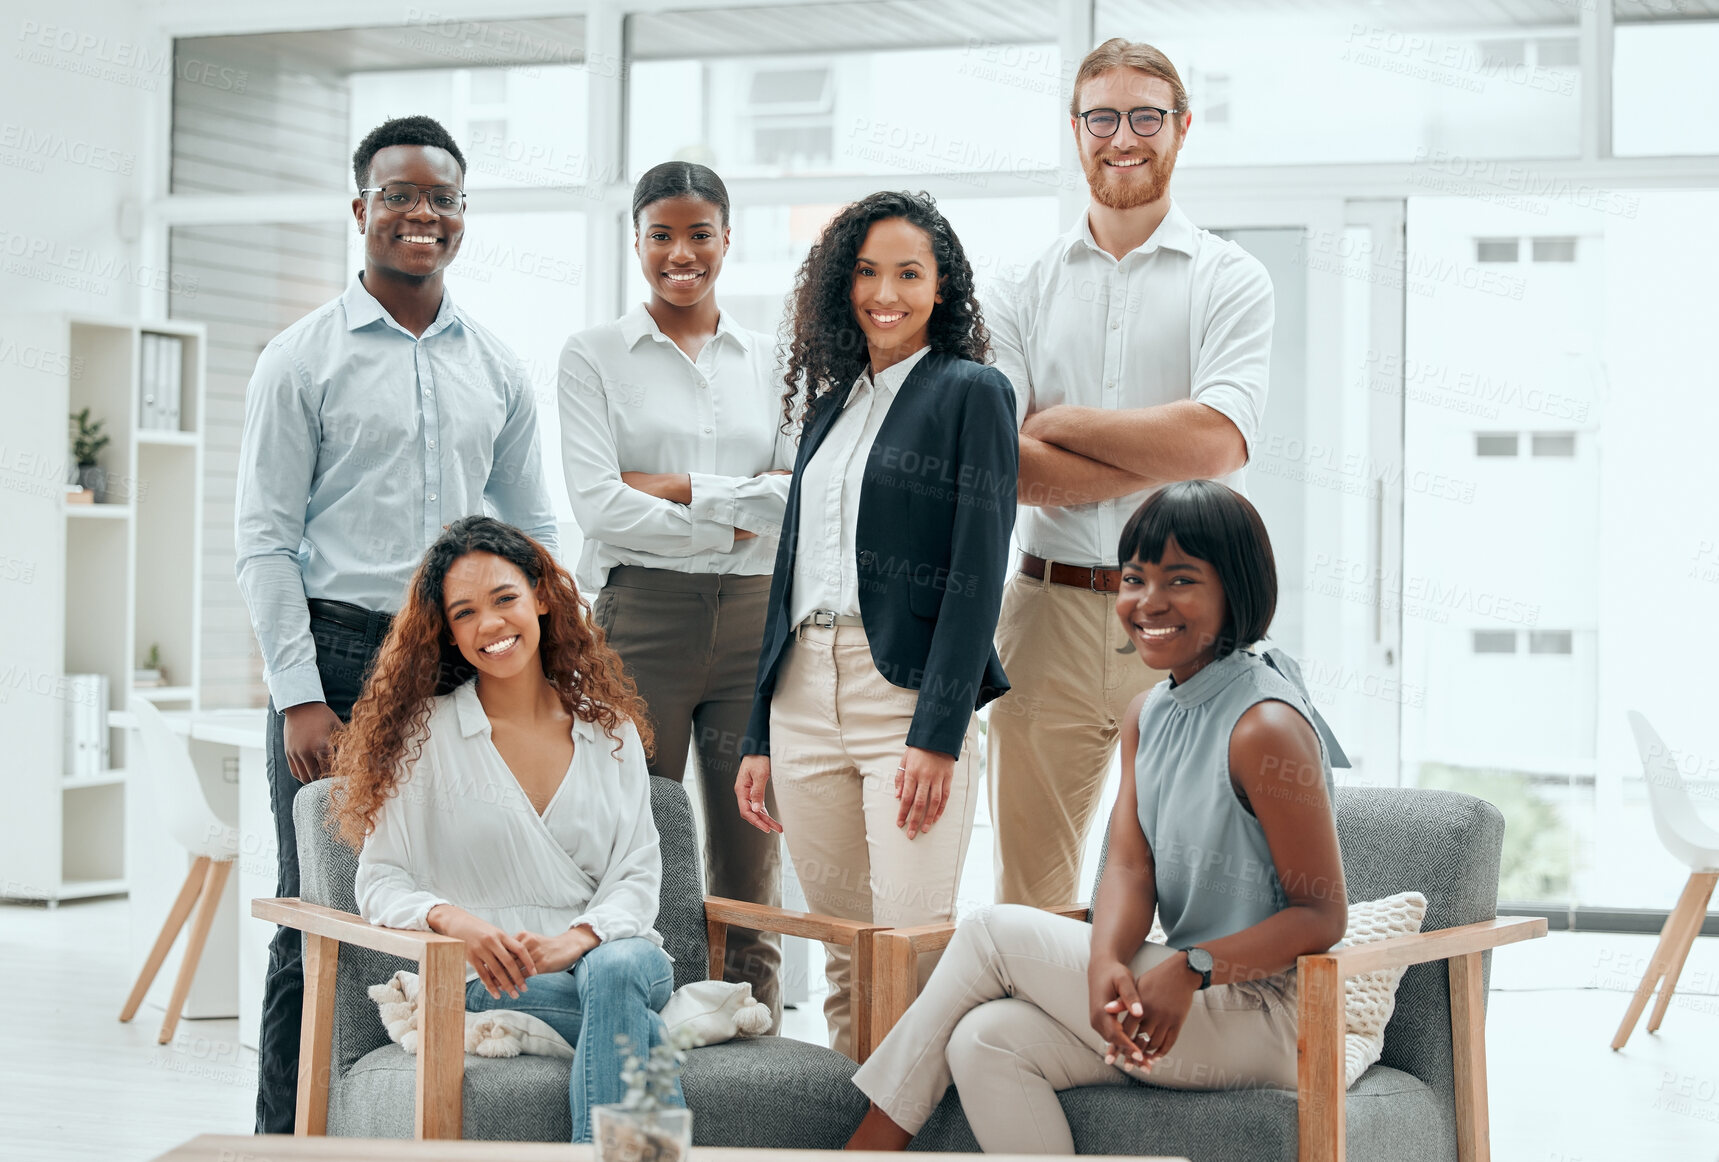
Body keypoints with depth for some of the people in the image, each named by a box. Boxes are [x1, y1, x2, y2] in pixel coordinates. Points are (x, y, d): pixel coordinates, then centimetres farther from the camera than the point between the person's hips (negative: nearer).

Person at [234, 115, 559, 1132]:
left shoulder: (497, 368, 13)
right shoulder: (304, 358, 1)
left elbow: (535, 530, 17)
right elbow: (265, 538, -3)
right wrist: (301, 696, -11)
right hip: (338, 656, -3)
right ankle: (290, 1135, 7)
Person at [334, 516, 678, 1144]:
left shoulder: (609, 726, 13)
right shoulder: (425, 732, 6)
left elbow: (637, 872, 6)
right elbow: (380, 883, 3)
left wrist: (576, 940, -16)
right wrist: (451, 918, -21)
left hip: (602, 947, 3)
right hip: (488, 981, -2)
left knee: (619, 970, -37)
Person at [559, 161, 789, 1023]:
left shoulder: (768, 360, 13)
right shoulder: (595, 355, 5)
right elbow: (597, 504, -8)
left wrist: (675, 486, -8)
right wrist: (735, 521, -6)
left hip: (756, 620, 3)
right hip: (643, 618, -3)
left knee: (751, 870, 4)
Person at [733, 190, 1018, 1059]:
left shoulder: (971, 393, -1)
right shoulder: (832, 401, 18)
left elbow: (977, 571, -8)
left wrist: (938, 735, -17)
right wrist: (759, 736, 15)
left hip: (907, 690, -6)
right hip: (804, 689, 6)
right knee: (840, 952, 8)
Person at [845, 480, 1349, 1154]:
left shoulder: (1264, 728, -17)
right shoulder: (1148, 715, 11)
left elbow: (1323, 916, -16)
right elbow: (1129, 869, 1)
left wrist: (1192, 968, -27)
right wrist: (1108, 966, -21)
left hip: (1264, 1014, -8)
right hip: (1181, 1001, 8)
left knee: (995, 933, -9)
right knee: (985, 1042, -12)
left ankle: (872, 1143, 3)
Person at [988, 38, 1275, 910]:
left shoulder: (1230, 281, 5)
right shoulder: (1026, 290, 11)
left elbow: (1217, 440, -11)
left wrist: (1061, 422, -3)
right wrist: (1162, 456, -10)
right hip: (1047, 611, 2)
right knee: (1028, 900, 3)